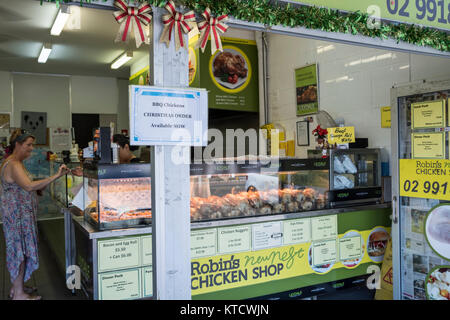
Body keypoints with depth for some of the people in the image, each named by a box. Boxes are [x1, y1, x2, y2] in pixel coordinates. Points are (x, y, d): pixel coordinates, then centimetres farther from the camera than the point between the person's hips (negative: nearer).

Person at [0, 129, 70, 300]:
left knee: (19, 249, 16)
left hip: (21, 213, 10)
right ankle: (19, 294, 8)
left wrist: (38, 188, 8)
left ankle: (16, 287, 28)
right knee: (21, 249, -2)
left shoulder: (16, 163, 14)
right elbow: (29, 186, -35)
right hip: (18, 214, -10)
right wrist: (56, 176, -38)